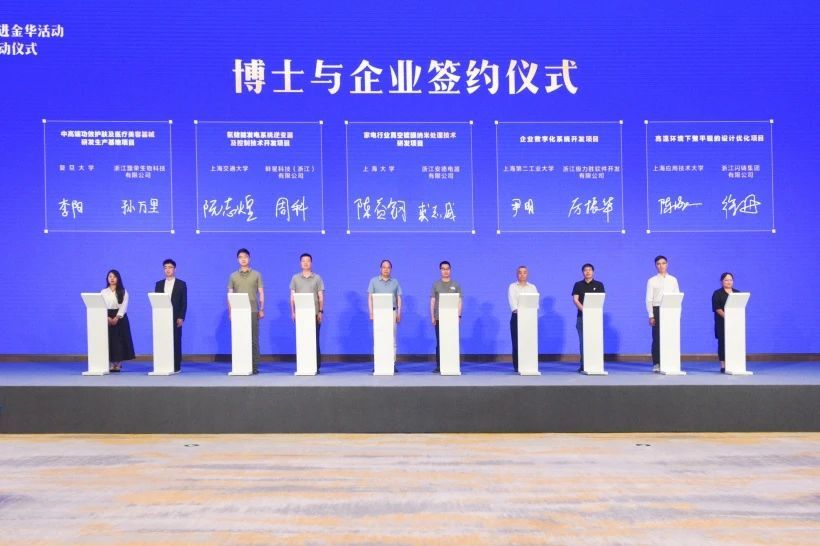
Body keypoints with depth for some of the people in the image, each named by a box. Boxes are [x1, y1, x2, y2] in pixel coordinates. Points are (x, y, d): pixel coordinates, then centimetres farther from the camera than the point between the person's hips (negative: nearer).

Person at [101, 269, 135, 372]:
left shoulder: (123, 292, 6)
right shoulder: (103, 292, 9)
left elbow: (124, 306, -4)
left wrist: (116, 318, -16)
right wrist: (108, 318, -15)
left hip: (120, 318, -1)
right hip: (107, 319, 1)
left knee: (119, 340, -3)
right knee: (108, 340, -3)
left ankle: (118, 365, 2)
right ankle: (110, 365, 1)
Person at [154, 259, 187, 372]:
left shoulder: (181, 284, 4)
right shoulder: (159, 284, 13)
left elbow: (184, 303, 0)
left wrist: (181, 318, -8)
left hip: (176, 318, -2)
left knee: (176, 341, -2)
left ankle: (176, 366, 3)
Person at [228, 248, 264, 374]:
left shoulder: (256, 275, 8)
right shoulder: (233, 276, 11)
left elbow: (261, 294, 6)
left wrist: (262, 309, -2)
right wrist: (230, 311, 2)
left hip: (253, 311, -1)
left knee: (253, 340, -2)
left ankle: (254, 366, 1)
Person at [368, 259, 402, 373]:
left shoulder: (395, 282, 13)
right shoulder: (374, 281, 9)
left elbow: (399, 298, 12)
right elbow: (370, 298, 4)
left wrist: (399, 313, 3)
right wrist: (371, 312, -5)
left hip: (392, 312, 1)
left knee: (392, 338, -1)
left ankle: (392, 364, 0)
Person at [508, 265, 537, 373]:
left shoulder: (532, 287, 12)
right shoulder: (512, 287, 5)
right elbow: (512, 301, -10)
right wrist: (518, 311, -27)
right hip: (517, 317, -2)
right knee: (517, 342, -4)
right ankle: (517, 367, 1)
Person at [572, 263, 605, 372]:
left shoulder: (599, 285, 8)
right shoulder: (578, 285, 9)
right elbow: (575, 300, 0)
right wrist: (584, 310, -14)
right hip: (581, 316, 1)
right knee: (583, 341, 0)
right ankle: (583, 365, 3)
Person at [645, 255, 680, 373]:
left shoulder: (673, 280, 10)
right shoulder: (652, 281, 2)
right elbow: (649, 299, -1)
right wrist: (651, 316, -8)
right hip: (657, 310, -2)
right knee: (657, 338, -2)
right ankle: (656, 364, 4)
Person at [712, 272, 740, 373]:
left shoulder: (738, 293, 15)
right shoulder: (717, 293, 2)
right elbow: (717, 308, -8)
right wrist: (726, 316, -21)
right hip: (723, 322, -4)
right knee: (723, 343, -3)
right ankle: (723, 366, -1)